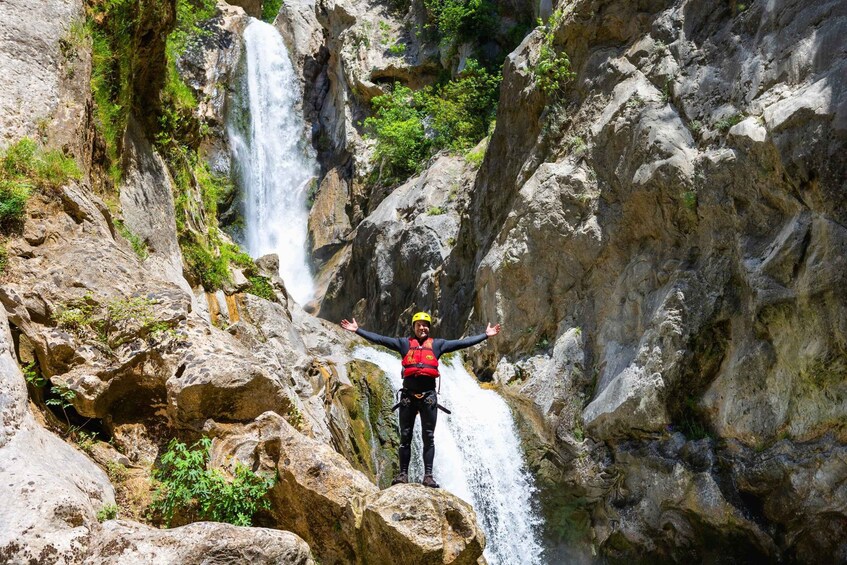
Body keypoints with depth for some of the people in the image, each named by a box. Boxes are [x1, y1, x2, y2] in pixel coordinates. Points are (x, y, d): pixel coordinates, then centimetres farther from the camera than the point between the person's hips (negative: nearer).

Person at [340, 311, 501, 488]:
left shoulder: (437, 344, 12)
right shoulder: (404, 343, 12)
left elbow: (463, 343, 9)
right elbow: (379, 339, 9)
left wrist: (485, 335, 5)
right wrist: (357, 330, 4)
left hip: (428, 395, 0)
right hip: (408, 395, 0)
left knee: (428, 437, 1)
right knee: (405, 436, 4)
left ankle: (428, 475, 2)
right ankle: (403, 473, 8)